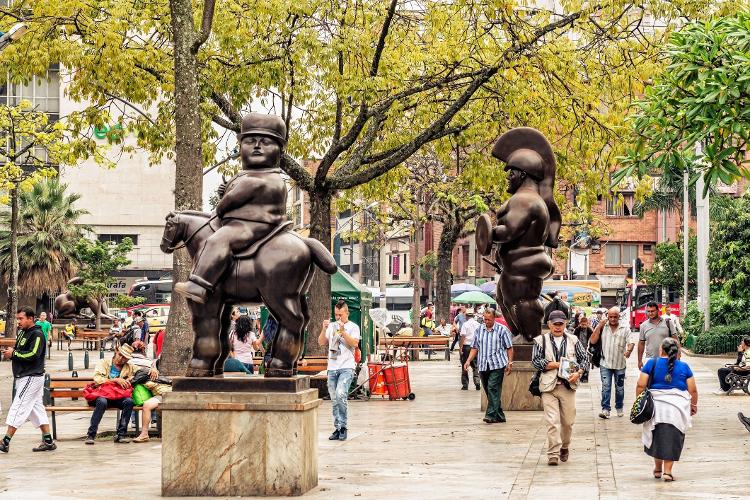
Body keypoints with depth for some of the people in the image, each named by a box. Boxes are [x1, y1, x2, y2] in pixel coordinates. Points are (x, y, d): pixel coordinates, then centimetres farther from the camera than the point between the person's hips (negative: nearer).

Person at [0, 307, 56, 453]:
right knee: (37, 408, 10)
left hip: (32, 377, -10)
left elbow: (33, 355, -23)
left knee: (18, 408, -9)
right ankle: (48, 441, 13)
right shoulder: (22, 333, 16)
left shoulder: (37, 334, -13)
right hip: (24, 377, 10)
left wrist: (14, 353, -16)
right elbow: (20, 352, 22)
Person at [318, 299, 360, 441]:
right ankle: (337, 428, 11)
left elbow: (355, 343, -9)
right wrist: (324, 329, -6)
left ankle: (343, 426, -16)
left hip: (346, 367, -5)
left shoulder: (353, 327, 4)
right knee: (334, 400, 6)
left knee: (340, 394, -22)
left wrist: (343, 332, -18)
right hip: (332, 367, 5)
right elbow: (321, 342, 9)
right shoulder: (331, 326, 16)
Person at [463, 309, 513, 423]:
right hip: (483, 366, 5)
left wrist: (510, 363, -4)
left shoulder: (502, 330, 0)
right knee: (489, 391, 8)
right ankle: (499, 416, 17)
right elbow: (475, 347, 14)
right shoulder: (479, 330, 11)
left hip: (497, 365, -5)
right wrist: (468, 361, 1)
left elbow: (509, 348, 3)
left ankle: (491, 415, -17)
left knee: (493, 388, -16)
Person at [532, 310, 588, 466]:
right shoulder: (541, 341, 5)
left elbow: (584, 358, 13)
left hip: (568, 385, 2)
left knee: (568, 421, 7)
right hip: (549, 386, -2)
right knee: (552, 421, -10)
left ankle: (564, 448, 29)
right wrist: (558, 364, -9)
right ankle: (553, 454, -9)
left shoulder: (573, 340, 12)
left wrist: (578, 372, -7)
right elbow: (536, 361, -3)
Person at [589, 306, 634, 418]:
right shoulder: (602, 327, 3)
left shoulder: (625, 328, 2)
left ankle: (619, 408, 26)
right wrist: (599, 327, -10)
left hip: (620, 364, 1)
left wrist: (629, 350, -29)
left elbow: (631, 342, -6)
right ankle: (605, 409, -10)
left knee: (619, 388, 12)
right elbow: (592, 341, -3)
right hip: (605, 363, -1)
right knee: (606, 387, -9)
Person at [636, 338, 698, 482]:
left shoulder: (652, 363, 1)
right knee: (672, 439, 5)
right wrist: (694, 405, 19)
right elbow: (693, 390, 4)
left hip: (656, 405, 0)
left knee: (657, 437, 15)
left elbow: (641, 385, -4)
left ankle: (657, 469, 26)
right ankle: (668, 471, 1)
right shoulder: (684, 367, 4)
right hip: (677, 407, 0)